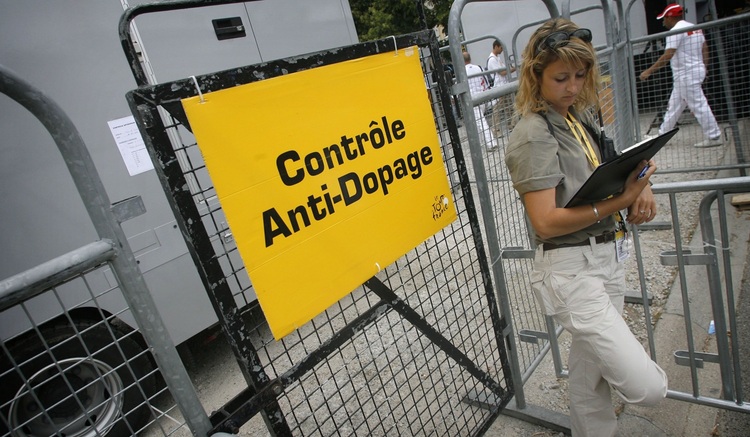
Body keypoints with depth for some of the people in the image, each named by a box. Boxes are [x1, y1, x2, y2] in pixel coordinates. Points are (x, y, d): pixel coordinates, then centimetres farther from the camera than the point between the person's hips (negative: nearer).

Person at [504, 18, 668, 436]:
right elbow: (546, 223, -22)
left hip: (607, 259, 8)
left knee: (592, 380, 22)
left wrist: (638, 186, -1)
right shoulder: (534, 135, -15)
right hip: (571, 270, -8)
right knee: (648, 387, -11)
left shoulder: (580, 117, 10)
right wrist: (621, 200, -24)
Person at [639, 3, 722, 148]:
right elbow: (705, 49, 16)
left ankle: (714, 137, 0)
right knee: (674, 105, 15)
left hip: (687, 75, -10)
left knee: (699, 106, -5)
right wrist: (704, 68, 24)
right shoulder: (695, 28, 13)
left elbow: (667, 56, -24)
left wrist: (649, 71, -22)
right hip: (697, 70, 10)